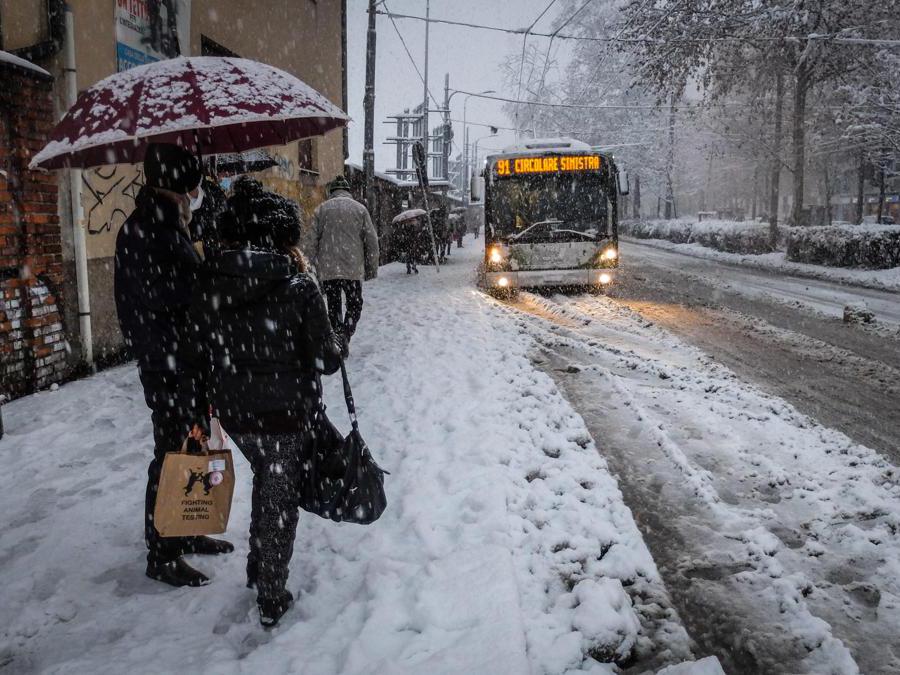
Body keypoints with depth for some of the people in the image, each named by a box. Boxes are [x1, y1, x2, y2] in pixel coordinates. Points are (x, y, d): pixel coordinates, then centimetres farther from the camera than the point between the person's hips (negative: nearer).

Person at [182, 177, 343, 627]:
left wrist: (198, 409, 12)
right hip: (286, 413, -4)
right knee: (280, 498, 14)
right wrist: (337, 348, 8)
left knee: (267, 479, 29)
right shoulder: (297, 286, -18)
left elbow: (197, 353, 1)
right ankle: (272, 599, 27)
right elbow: (326, 359, -13)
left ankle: (258, 569, 43)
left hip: (233, 411, 4)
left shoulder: (208, 283, -5)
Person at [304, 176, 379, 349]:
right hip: (353, 268, -1)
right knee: (354, 304, 12)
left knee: (333, 306, 14)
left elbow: (312, 242, 1)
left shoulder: (322, 208, 5)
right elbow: (371, 241, 3)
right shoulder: (359, 208, 4)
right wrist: (372, 268, 10)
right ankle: (345, 335, -8)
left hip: (327, 269, 1)